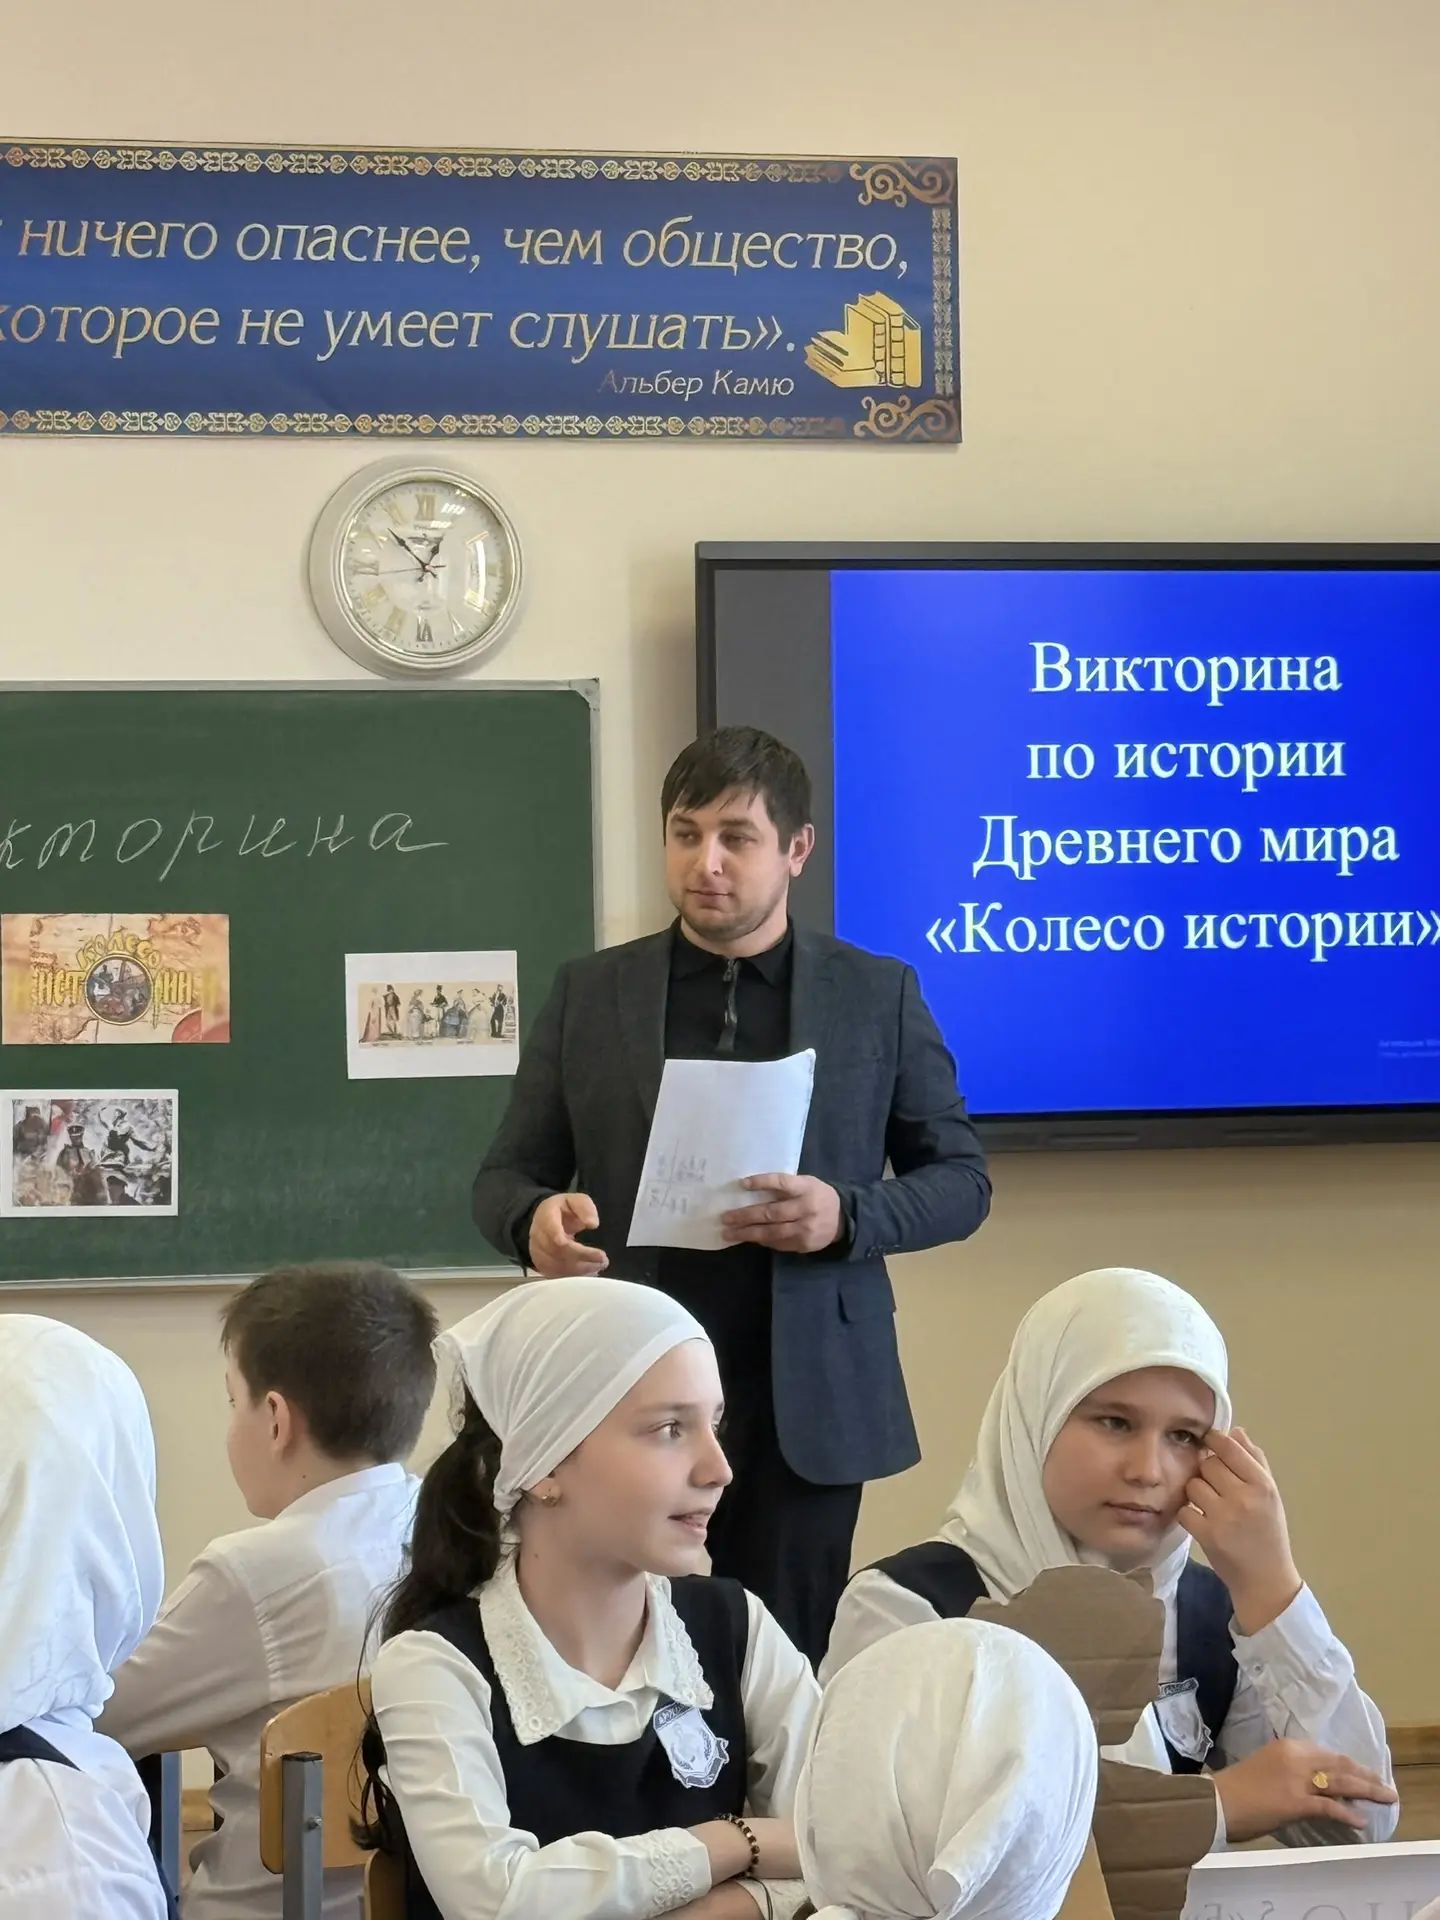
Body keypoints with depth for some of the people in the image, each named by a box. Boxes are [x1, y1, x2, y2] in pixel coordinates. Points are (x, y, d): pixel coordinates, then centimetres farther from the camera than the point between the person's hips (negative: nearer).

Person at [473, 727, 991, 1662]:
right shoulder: (589, 994, 7)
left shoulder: (878, 994, 4)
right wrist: (536, 1217, -14)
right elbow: (506, 1174, 10)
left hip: (807, 1399, -1)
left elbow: (960, 1179, 7)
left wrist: (847, 1216, -13)